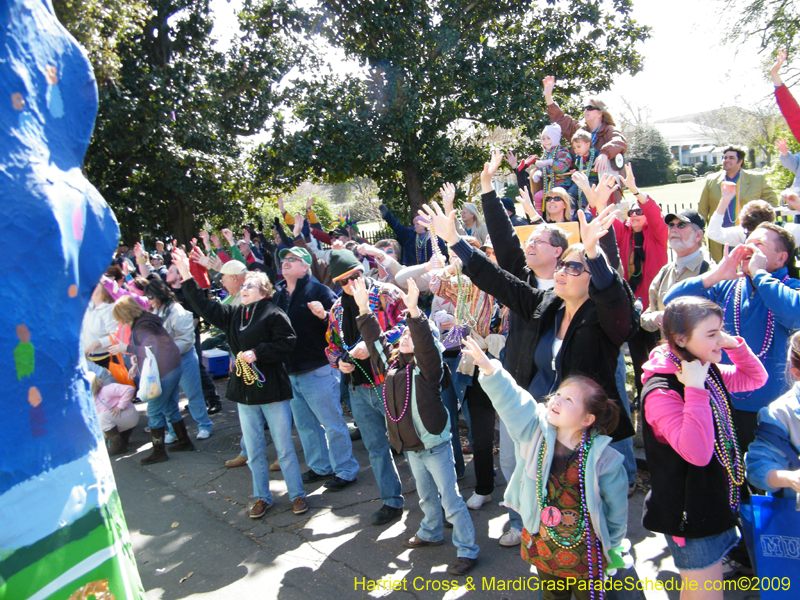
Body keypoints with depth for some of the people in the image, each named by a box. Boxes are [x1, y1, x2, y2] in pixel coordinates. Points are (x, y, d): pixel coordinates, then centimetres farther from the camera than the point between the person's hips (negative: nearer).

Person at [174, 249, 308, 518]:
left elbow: (287, 342, -17)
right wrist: (187, 277, 12)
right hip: (244, 390, 6)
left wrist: (257, 352, -19)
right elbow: (204, 306, 15)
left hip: (271, 388, -6)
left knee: (284, 447, 3)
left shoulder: (273, 314, -9)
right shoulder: (233, 314, 11)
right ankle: (262, 497, 28)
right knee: (253, 450, 14)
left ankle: (297, 495, 18)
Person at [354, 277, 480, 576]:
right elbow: (375, 340, 4)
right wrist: (363, 308, -3)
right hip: (410, 447, 7)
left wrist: (414, 312, -46)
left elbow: (426, 343, -34)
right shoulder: (391, 363, 3)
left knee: (450, 500, 2)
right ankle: (430, 533, 46)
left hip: (435, 446, -7)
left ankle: (467, 550, 15)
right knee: (426, 496, 26)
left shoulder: (427, 366, -16)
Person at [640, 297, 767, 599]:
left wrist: (735, 345, -3)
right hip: (690, 513, -8)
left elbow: (756, 378, 15)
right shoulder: (661, 392, -27)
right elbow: (698, 453, -36)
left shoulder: (709, 372, 0)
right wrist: (696, 390, -38)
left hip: (716, 501, 8)